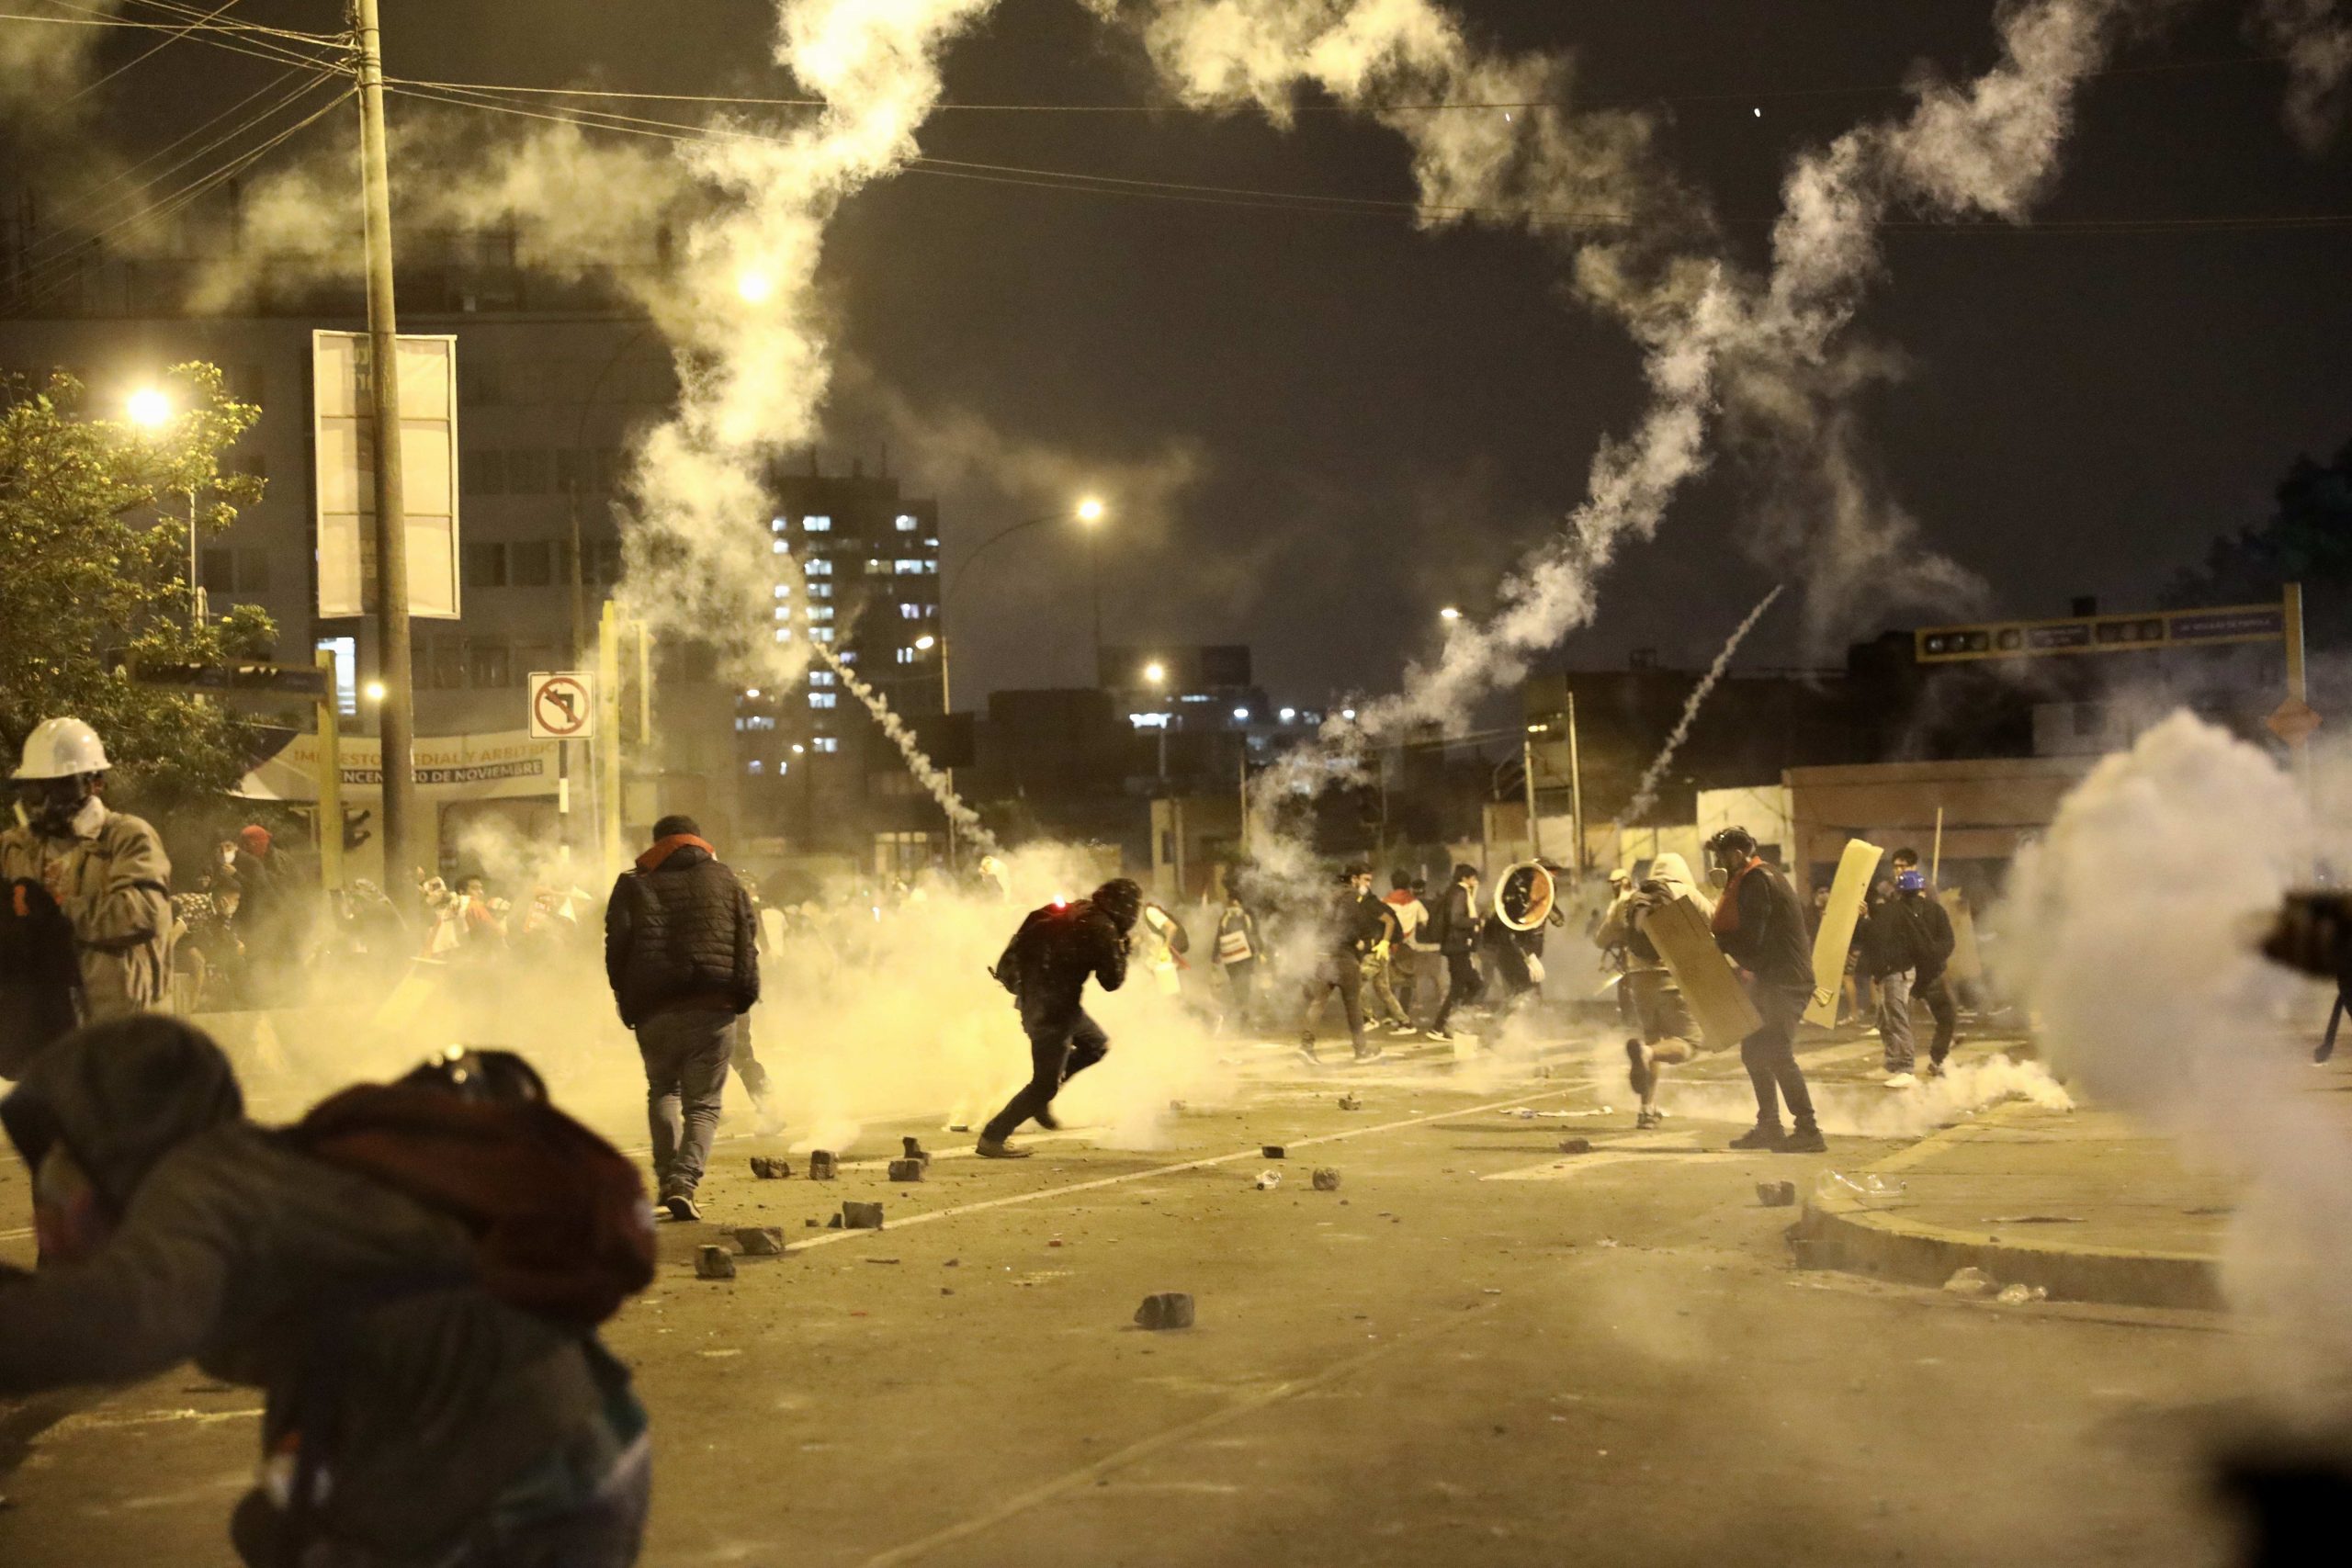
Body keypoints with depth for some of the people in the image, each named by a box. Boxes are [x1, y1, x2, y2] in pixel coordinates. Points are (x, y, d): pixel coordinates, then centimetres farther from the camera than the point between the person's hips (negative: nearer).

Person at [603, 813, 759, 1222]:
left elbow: (617, 947, 4)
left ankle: (668, 1175, 9)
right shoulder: (724, 880, 11)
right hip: (713, 1006, -1)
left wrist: (628, 1003, 10)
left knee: (662, 1089, 22)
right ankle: (684, 1181, -18)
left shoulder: (633, 885, 9)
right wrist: (744, 995, 8)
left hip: (654, 1009, 1)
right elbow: (747, 940, 6)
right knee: (703, 1103, 2)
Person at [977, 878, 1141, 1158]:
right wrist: (1121, 948, 0)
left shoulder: (1076, 912, 9)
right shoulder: (1102, 929, -17)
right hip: (1053, 1009, -9)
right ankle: (992, 1139, 1)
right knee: (1045, 1084, -2)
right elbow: (1112, 981, -11)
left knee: (1097, 1044, 22)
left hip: (1034, 997, 9)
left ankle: (1040, 1100, 20)